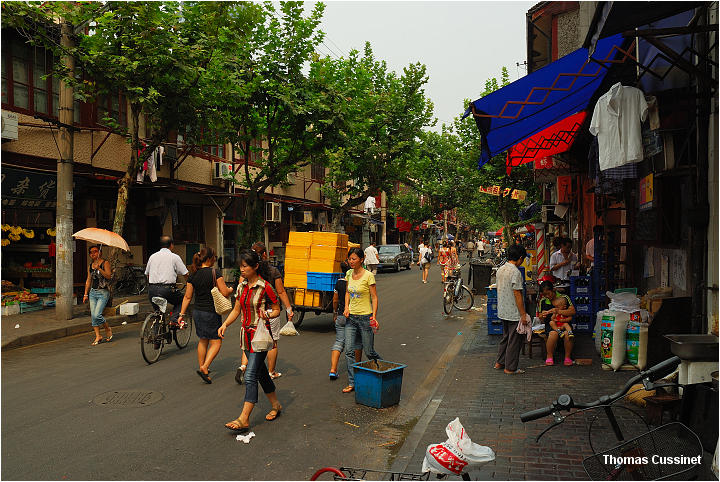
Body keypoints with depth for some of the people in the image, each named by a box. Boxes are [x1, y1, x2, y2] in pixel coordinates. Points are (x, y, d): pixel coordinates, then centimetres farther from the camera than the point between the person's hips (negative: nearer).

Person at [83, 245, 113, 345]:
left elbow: (108, 276, -15)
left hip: (103, 292, -6)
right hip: (93, 292, 6)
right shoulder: (90, 266, 14)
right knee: (93, 315, 0)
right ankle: (98, 336, 8)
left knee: (97, 315, -14)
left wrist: (99, 268, -24)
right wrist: (86, 294, 15)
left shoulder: (105, 263, -3)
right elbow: (88, 280, 18)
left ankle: (108, 329, 11)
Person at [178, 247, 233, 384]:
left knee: (203, 340, 22)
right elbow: (225, 293, -14)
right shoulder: (215, 273, -14)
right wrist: (230, 289, 8)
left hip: (197, 311, 6)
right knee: (216, 342, 3)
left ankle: (201, 366, 32)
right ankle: (204, 368, -11)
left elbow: (187, 297, 5)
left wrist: (182, 314, 11)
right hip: (211, 312, -6)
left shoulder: (193, 275, 3)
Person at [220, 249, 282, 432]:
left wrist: (267, 314, -25)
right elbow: (236, 310, 14)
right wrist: (225, 324, 0)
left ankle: (244, 419, -8)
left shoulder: (264, 288, -13)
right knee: (261, 372, 16)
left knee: (250, 376, -10)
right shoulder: (242, 287, 8)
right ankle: (276, 405, 32)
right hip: (246, 334, 8)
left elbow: (277, 310, -5)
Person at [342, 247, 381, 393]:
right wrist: (346, 307, 4)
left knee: (369, 352, 5)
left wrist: (374, 316, -15)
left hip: (365, 317, -5)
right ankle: (351, 383, 8)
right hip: (351, 317, 5)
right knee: (349, 351, -1)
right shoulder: (349, 274, 6)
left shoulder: (368, 275, -11)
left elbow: (374, 297, -8)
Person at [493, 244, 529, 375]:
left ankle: (499, 362, 27)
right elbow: (517, 294, -20)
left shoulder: (500, 269, 7)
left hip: (502, 311, 9)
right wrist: (523, 314, -16)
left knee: (506, 337, 20)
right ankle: (510, 368, 10)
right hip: (514, 313, -8)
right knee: (514, 340, 3)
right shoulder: (515, 272, -19)